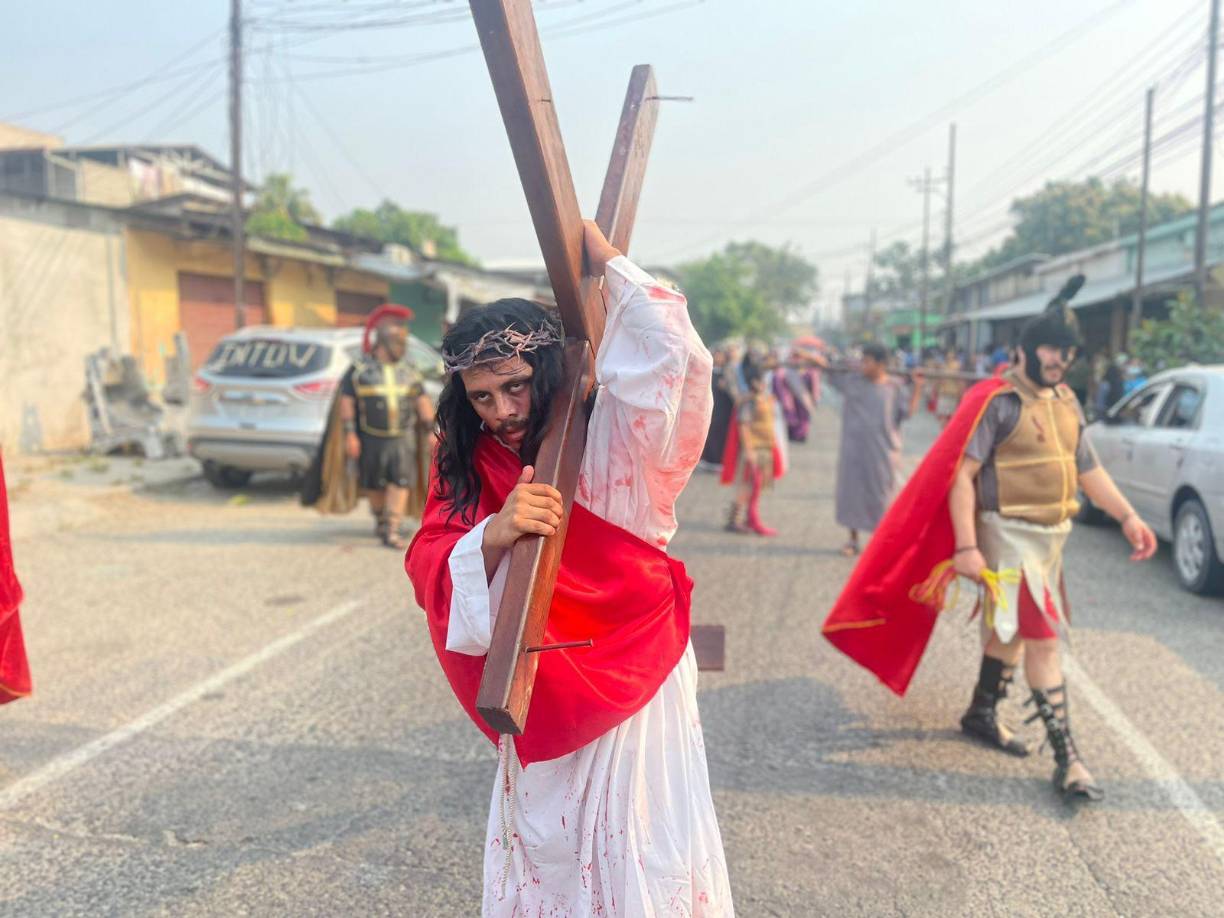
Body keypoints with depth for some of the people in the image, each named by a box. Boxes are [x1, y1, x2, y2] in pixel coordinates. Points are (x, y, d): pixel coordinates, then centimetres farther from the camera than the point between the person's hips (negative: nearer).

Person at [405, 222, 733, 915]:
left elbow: (676, 361, -31)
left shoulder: (612, 441, -14)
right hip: (538, 708, 4)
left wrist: (606, 260, -22)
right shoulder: (467, 468, 0)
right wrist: (494, 535, -32)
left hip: (634, 697, -4)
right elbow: (433, 571, -11)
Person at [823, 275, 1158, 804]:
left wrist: (1127, 516, 7)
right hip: (1009, 535, -8)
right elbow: (961, 474, -19)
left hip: (1052, 535, 8)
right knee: (1043, 638, -9)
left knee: (1011, 630, 19)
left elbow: (1088, 469, 18)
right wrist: (966, 546, -24)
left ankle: (982, 713, 38)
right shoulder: (996, 401, -14)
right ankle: (1066, 759, -2)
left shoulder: (1067, 403, 10)